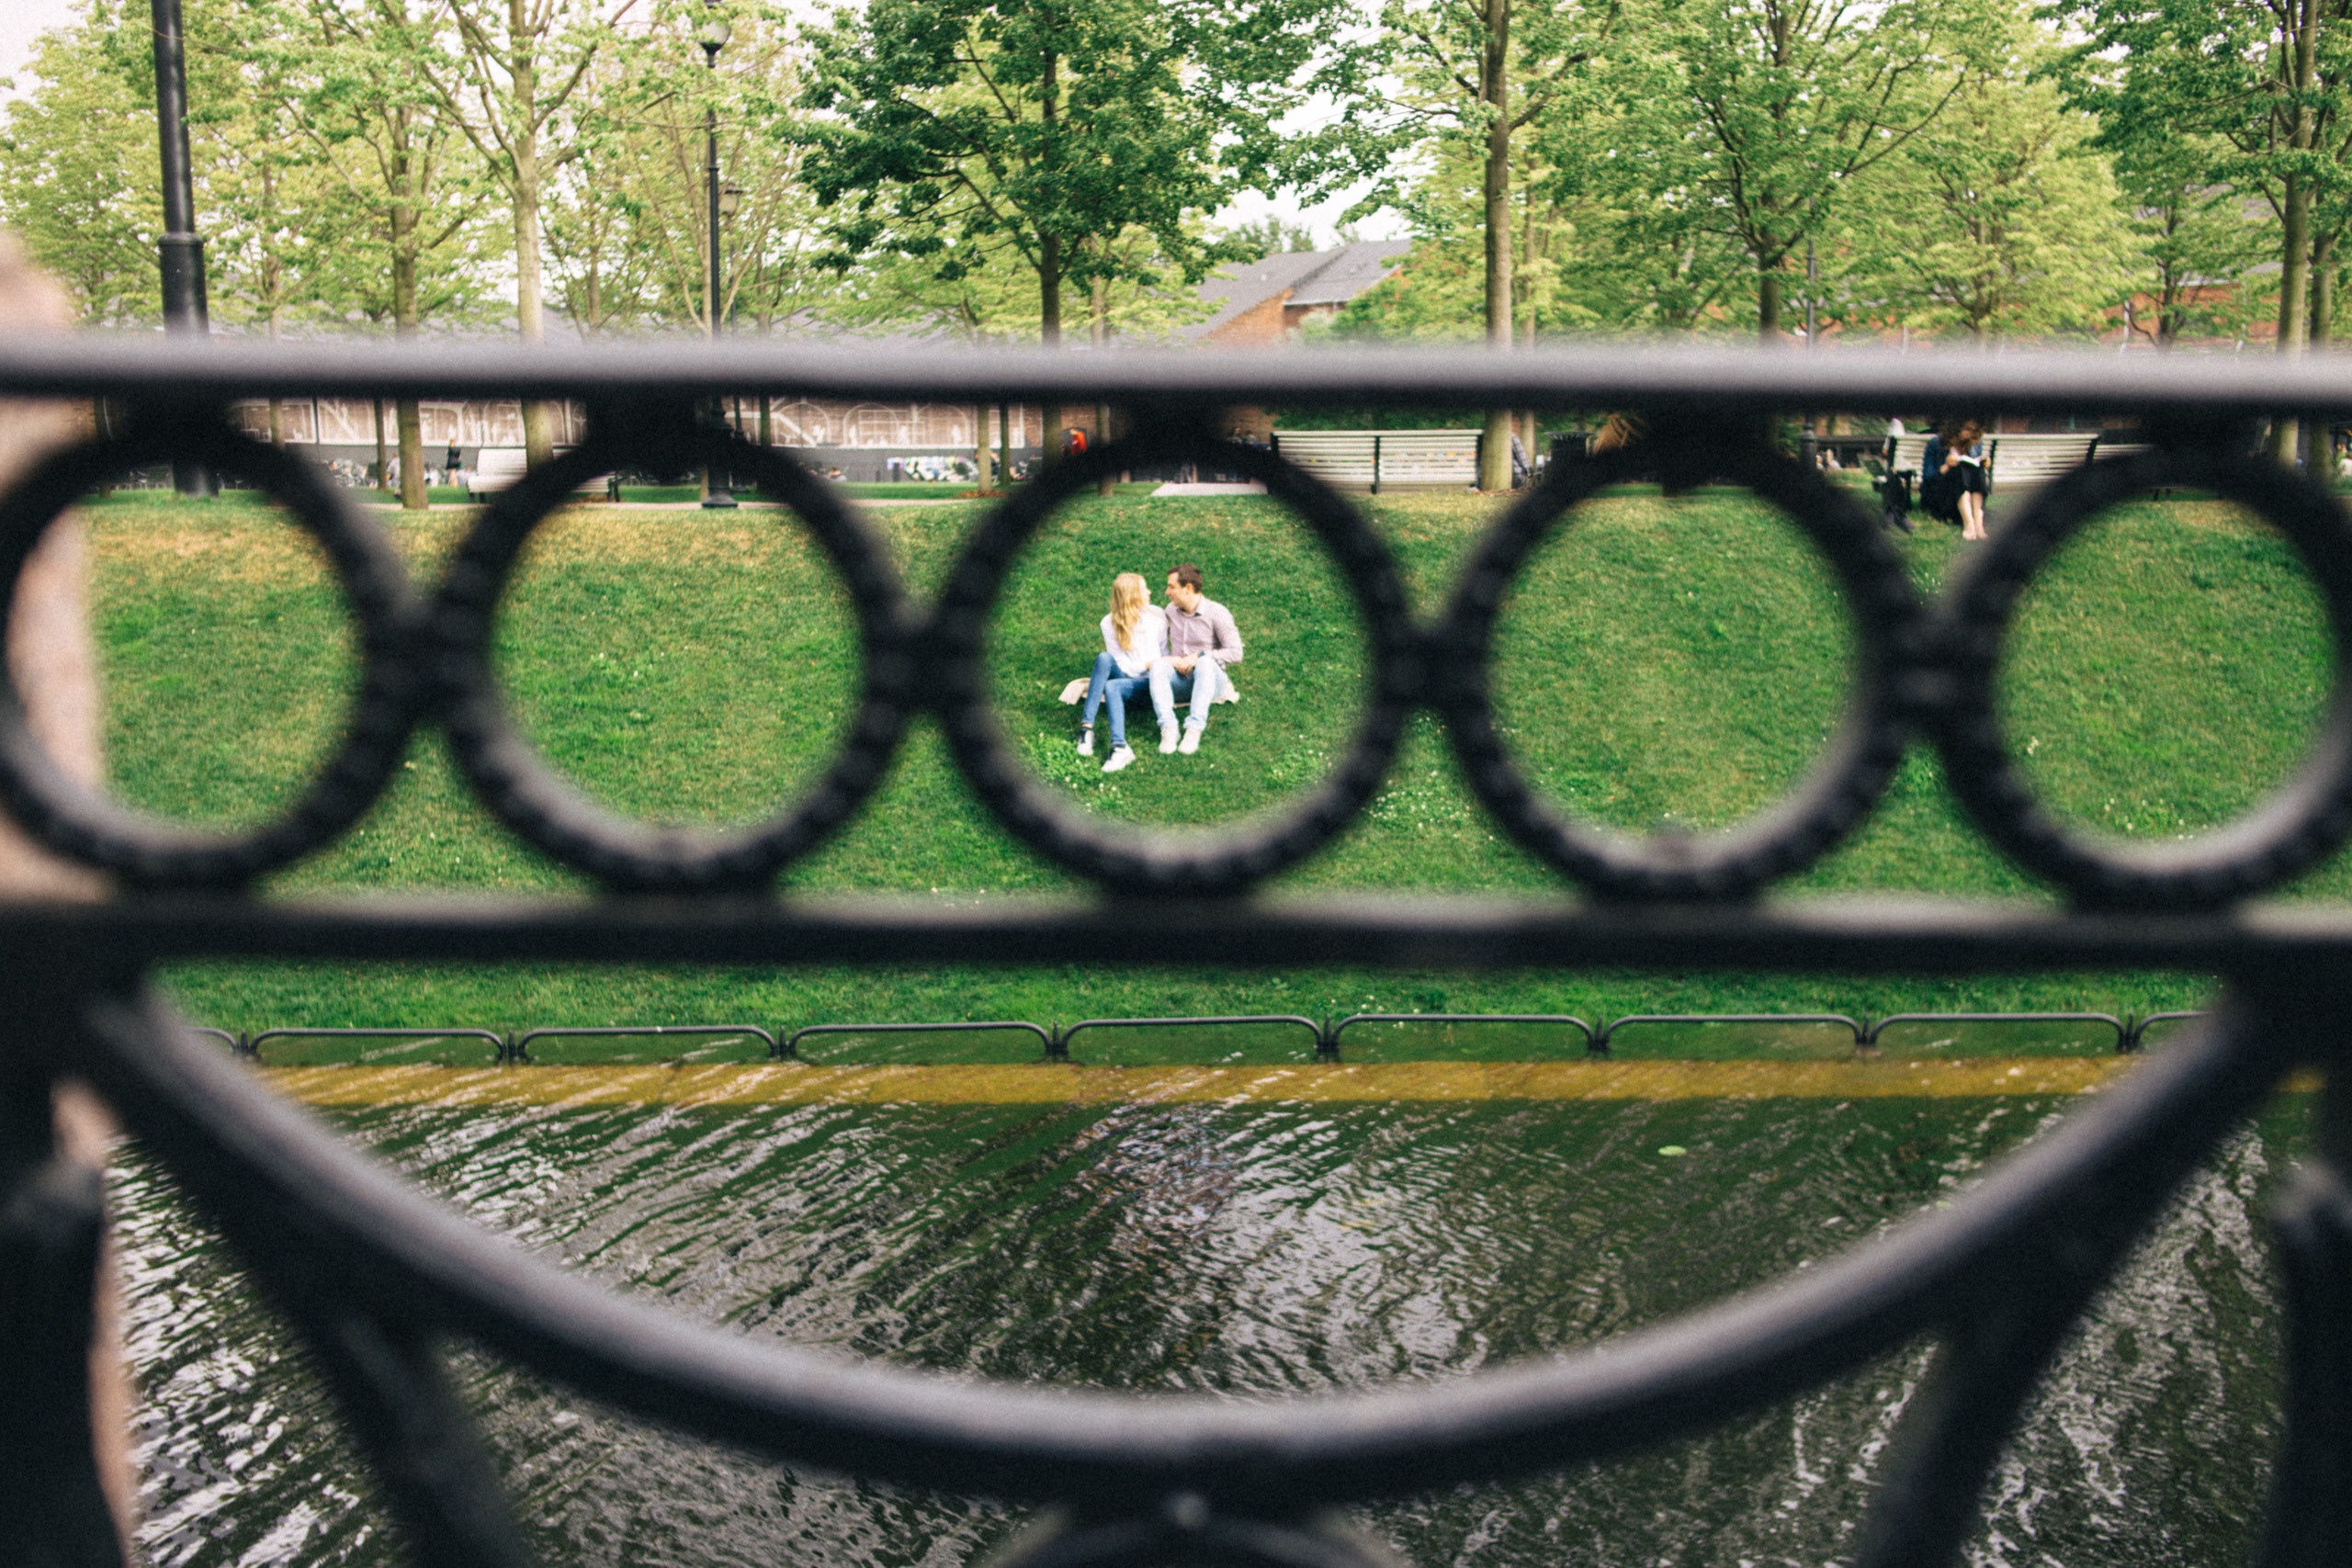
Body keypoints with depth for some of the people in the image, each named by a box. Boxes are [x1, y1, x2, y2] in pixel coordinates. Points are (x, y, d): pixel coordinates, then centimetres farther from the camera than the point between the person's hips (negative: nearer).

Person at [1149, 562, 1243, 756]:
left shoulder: (1216, 613, -6)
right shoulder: (1171, 611, 9)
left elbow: (1235, 653, -12)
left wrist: (1198, 656, -18)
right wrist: (1170, 659, -2)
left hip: (1210, 679, -4)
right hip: (1179, 680, 4)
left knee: (1205, 662, -38)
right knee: (1158, 665, -28)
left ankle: (1194, 729, -49)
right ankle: (1168, 728, -43)